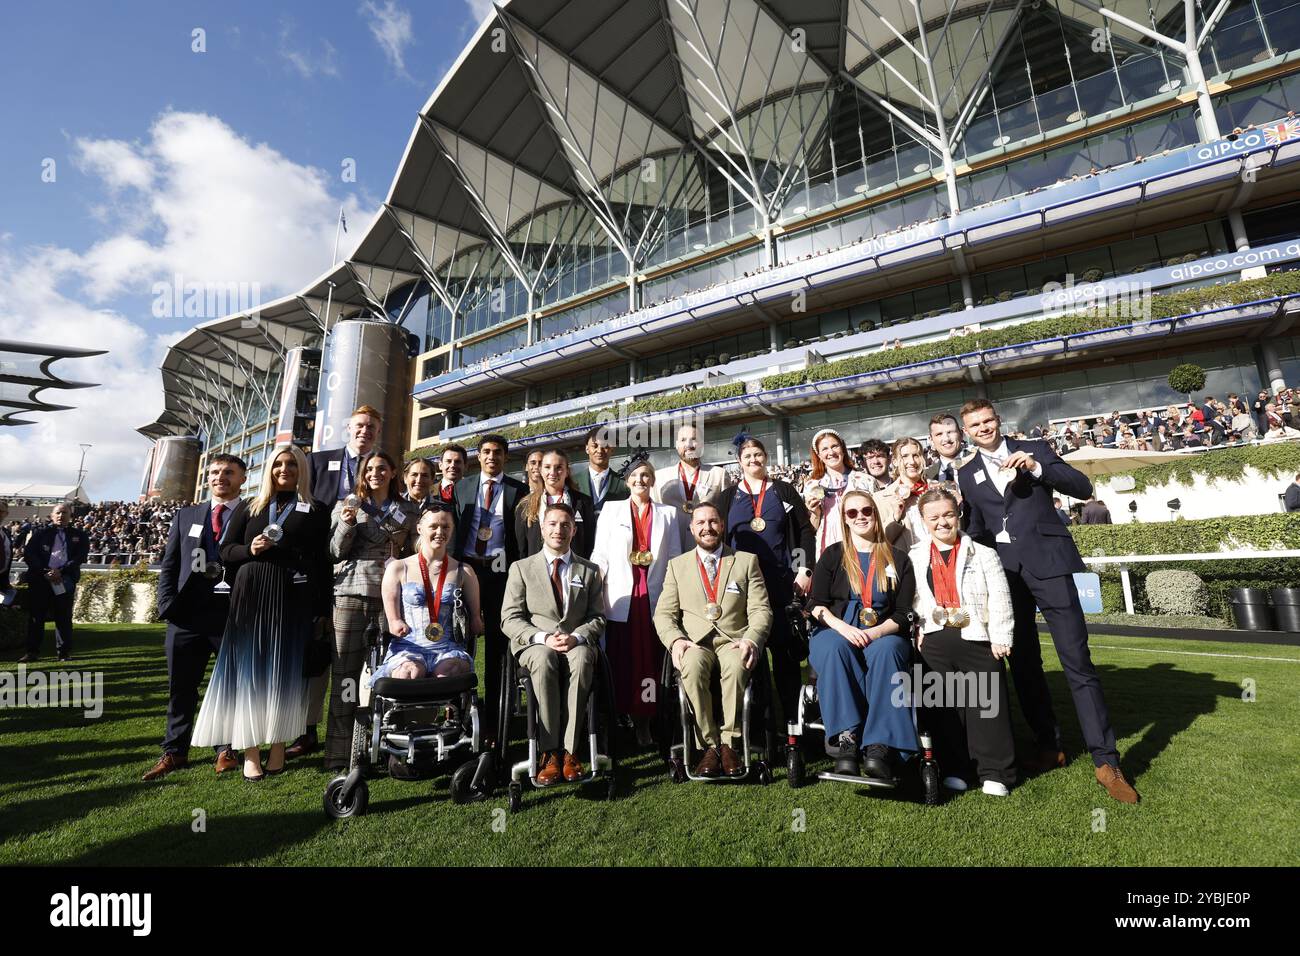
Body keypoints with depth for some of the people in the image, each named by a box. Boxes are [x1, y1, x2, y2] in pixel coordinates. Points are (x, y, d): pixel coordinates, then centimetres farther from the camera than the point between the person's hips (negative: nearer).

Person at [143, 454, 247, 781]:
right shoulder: (185, 515, 14)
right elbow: (169, 564, 13)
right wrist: (168, 603, 0)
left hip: (233, 611, -3)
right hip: (187, 611, 4)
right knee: (181, 685, 11)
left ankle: (226, 749, 21)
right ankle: (175, 751, 26)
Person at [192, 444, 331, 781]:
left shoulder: (316, 512, 5)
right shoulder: (249, 509, 12)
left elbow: (323, 564, 3)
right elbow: (225, 551, 12)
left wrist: (322, 612, 0)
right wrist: (250, 549, -11)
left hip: (292, 601, -2)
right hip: (251, 598, 2)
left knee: (284, 673, 3)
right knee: (249, 672, 3)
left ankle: (278, 746, 14)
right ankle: (250, 751, 10)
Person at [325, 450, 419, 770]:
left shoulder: (408, 511, 12)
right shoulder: (347, 505, 10)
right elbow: (335, 552, 6)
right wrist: (347, 524, -10)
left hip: (390, 596, 1)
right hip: (350, 594, 0)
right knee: (344, 671, 1)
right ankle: (338, 754, 10)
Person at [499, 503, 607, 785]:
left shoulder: (589, 571, 14)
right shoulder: (521, 568, 10)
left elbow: (598, 619, 9)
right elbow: (510, 619, 2)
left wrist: (576, 637, -13)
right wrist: (543, 637, -15)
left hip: (577, 643, 1)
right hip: (534, 644, 0)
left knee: (581, 658, -34)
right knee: (544, 658, -35)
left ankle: (569, 750, -27)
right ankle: (549, 751, -27)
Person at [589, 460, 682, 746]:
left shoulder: (668, 514, 13)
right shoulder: (611, 511, 11)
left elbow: (674, 558, 10)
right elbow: (600, 555, 6)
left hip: (655, 597, 1)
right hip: (620, 598, 0)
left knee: (650, 660, 2)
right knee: (621, 661, 1)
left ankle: (644, 722, 14)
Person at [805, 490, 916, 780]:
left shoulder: (898, 559, 13)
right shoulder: (832, 555, 13)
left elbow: (903, 615, 6)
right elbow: (817, 605, 4)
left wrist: (874, 632, -14)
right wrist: (842, 626, -17)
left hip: (883, 635, 0)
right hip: (835, 631, 0)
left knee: (885, 650, -35)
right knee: (835, 648, -35)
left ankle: (879, 745, -39)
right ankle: (847, 736, -37)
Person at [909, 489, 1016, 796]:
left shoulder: (982, 554, 3)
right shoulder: (915, 558, 8)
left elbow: (999, 598, -2)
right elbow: (910, 600, 8)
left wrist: (1000, 637, -8)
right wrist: (916, 630, -2)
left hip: (978, 640, -1)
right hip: (935, 642, 2)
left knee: (987, 704, 2)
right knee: (945, 705, 8)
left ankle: (995, 772, 15)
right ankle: (953, 768, 20)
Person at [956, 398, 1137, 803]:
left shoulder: (1033, 450, 6)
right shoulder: (967, 474, 12)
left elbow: (1083, 489, -3)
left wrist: (1036, 468, -14)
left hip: (1046, 563, -3)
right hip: (1003, 571, 3)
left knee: (1078, 661, -6)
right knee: (1023, 663, 9)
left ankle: (1106, 761, 1)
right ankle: (1048, 746, 23)